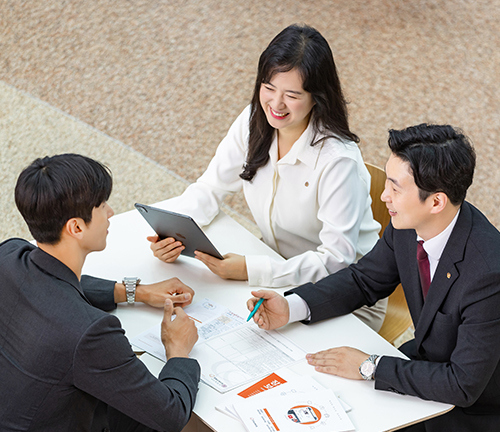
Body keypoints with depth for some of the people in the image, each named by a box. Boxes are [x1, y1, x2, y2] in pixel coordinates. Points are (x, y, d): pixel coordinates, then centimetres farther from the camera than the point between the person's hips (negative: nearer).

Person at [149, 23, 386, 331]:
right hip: (283, 271, 6)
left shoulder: (339, 160, -26)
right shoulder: (254, 122, -7)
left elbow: (336, 259, -26)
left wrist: (250, 270, -32)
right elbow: (210, 189, 1)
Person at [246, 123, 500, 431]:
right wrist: (290, 308, -11)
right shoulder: (407, 225, -13)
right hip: (427, 359, 6)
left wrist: (370, 366, -26)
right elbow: (364, 280, 3)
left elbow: (463, 385, -31)